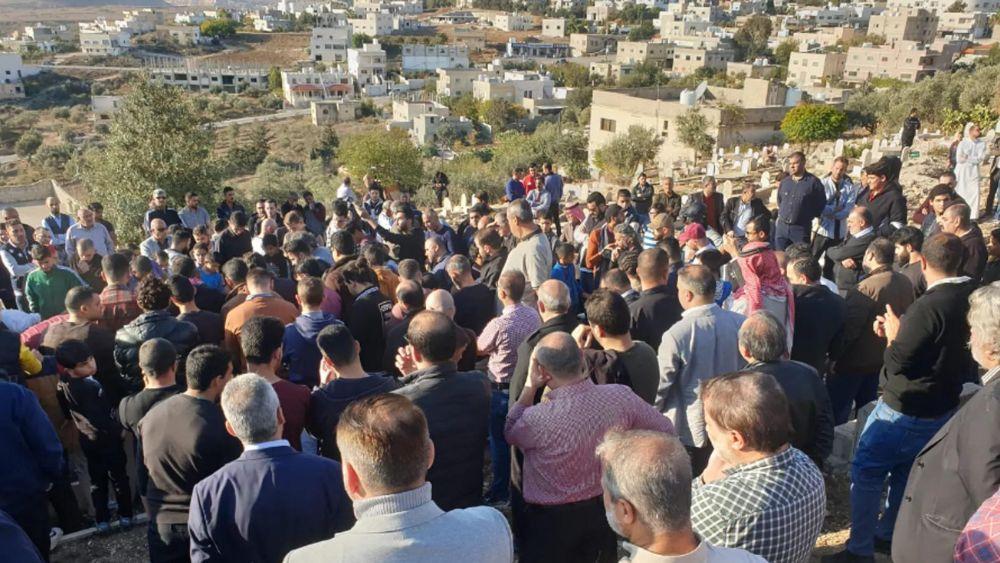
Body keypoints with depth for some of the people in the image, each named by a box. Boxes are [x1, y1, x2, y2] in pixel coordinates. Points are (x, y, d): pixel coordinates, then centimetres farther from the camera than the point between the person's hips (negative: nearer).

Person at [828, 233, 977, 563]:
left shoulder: (929, 306, -27)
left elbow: (897, 362, -23)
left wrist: (893, 334, -5)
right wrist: (899, 333, 5)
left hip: (902, 412, -8)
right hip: (942, 409, 8)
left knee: (866, 474, 3)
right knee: (906, 474, 21)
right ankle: (888, 535, 36)